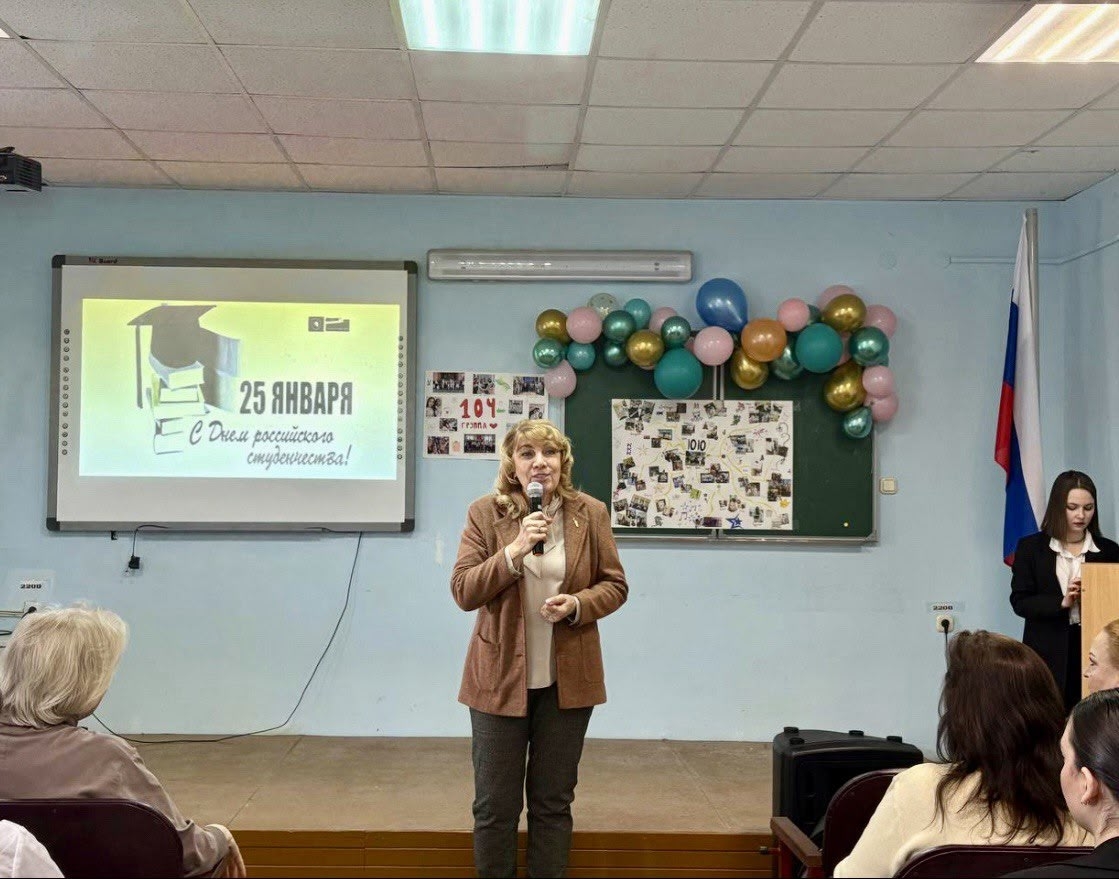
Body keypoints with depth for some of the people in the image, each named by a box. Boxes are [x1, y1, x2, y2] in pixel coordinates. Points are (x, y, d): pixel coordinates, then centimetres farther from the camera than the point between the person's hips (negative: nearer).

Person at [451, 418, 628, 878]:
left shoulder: (590, 513, -1)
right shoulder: (485, 513, -5)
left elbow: (615, 585, 4)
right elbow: (463, 592, -10)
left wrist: (578, 605, -16)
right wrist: (515, 551, -23)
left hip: (567, 679, 1)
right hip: (500, 677, -1)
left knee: (553, 802, 14)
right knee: (495, 805, 10)